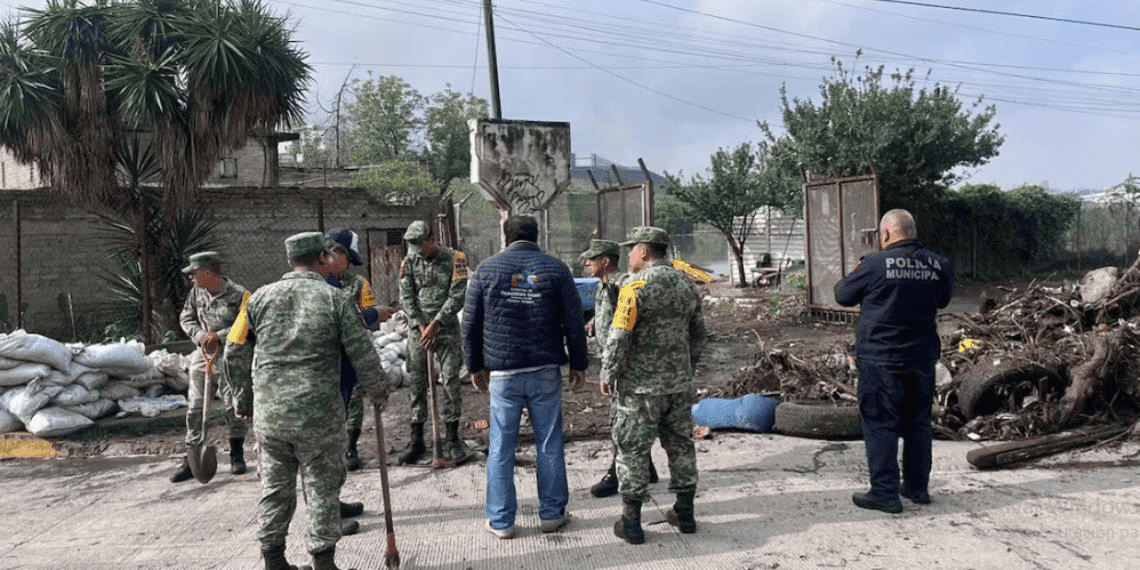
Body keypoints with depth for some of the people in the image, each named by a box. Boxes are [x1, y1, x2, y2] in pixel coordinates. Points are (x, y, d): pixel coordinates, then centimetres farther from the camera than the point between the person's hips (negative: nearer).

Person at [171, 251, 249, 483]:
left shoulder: (238, 294, -12)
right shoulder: (196, 292, 4)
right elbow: (186, 318, 12)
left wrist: (219, 336, -22)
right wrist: (200, 336, -6)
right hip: (202, 355, 4)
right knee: (195, 407, 2)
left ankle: (237, 455, 24)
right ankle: (192, 459, 11)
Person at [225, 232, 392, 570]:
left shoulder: (260, 298, 5)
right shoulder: (336, 299, -6)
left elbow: (235, 353, 10)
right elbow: (363, 355, -5)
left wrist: (244, 399, 22)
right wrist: (379, 391, 11)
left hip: (268, 415, 4)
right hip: (319, 416, -3)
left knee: (275, 487, 17)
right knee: (322, 488, 10)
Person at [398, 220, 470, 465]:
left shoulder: (455, 259, -4)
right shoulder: (409, 262, 5)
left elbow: (457, 296, -9)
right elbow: (406, 298, 2)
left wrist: (435, 324, -13)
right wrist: (420, 326, -8)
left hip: (447, 328, -2)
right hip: (417, 329, 3)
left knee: (451, 382, -4)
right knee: (416, 383, 4)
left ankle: (453, 439, 5)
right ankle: (417, 440, 14)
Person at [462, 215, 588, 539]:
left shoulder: (486, 270, 3)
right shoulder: (555, 269, 2)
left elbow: (471, 324, 5)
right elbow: (574, 322, 2)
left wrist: (475, 366, 14)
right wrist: (578, 364, 10)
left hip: (502, 372, 0)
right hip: (546, 370, 0)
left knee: (501, 448, 7)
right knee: (549, 444, 9)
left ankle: (501, 521, 14)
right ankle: (552, 514, 17)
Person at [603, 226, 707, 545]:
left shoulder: (636, 285, -14)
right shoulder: (685, 284, 9)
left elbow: (619, 336, -17)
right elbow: (698, 336, 15)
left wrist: (607, 375, -7)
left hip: (640, 386, -6)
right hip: (680, 384, 7)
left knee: (632, 449, 3)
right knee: (680, 444, 15)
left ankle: (631, 522, 8)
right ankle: (684, 514, 24)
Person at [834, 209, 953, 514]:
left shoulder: (876, 264, -15)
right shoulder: (938, 264, 1)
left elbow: (843, 295, -2)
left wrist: (855, 273, 17)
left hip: (881, 359, -5)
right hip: (922, 357, 5)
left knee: (880, 423, 2)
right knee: (918, 421, 16)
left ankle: (885, 493, 3)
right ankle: (917, 486, 27)